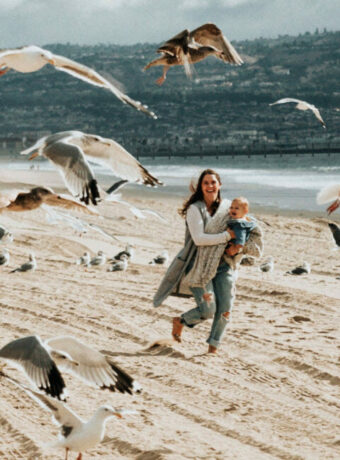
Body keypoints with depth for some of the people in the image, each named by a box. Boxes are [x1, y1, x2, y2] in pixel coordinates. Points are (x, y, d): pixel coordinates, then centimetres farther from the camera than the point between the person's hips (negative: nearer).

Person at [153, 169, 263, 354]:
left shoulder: (228, 207, 6)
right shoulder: (195, 209, -9)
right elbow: (198, 238, -19)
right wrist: (226, 236, -19)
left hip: (223, 266, 5)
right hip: (201, 267, -4)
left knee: (225, 309, -4)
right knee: (207, 310, -8)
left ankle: (213, 346, 13)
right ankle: (180, 321, 23)